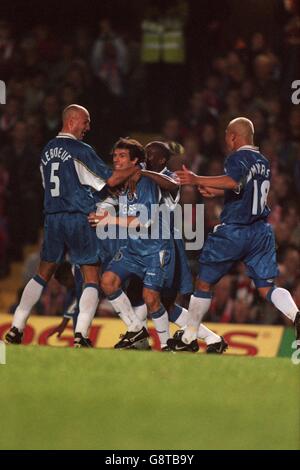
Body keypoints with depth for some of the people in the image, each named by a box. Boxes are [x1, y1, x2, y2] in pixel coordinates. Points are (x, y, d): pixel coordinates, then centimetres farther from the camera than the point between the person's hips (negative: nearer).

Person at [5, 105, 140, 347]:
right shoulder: (81, 151, -9)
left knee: (43, 274, 15)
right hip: (79, 217, -6)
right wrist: (135, 169, 5)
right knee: (92, 279, 1)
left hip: (52, 217, 6)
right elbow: (110, 180, -8)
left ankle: (16, 329, 10)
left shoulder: (47, 150, 11)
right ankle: (81, 335, -12)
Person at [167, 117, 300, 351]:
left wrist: (197, 180, -29)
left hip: (234, 231, -6)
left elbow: (233, 182, -32)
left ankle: (188, 338, 16)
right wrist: (216, 191, 33)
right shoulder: (263, 162, 14)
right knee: (266, 287, 3)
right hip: (261, 231, 6)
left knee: (204, 282, 9)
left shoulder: (237, 158, -11)